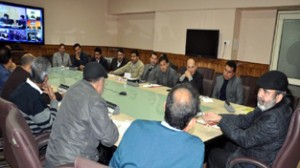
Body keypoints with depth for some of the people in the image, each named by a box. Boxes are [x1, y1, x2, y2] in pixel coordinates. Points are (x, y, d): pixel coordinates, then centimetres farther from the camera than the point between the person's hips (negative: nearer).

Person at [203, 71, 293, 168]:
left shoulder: (274, 119, -34)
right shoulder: (269, 105, -7)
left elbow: (245, 139, -27)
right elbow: (247, 119, -1)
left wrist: (220, 120, -20)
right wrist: (219, 118, -11)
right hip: (260, 152, 8)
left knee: (214, 154, 8)